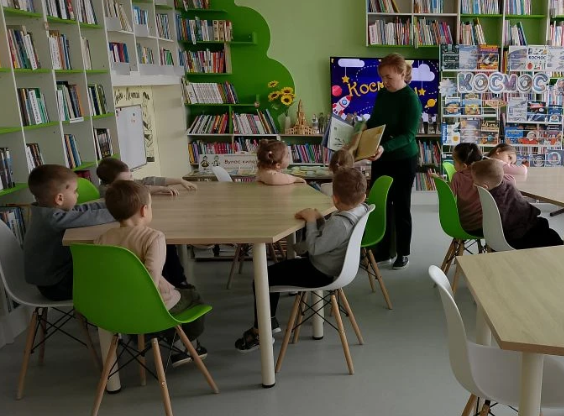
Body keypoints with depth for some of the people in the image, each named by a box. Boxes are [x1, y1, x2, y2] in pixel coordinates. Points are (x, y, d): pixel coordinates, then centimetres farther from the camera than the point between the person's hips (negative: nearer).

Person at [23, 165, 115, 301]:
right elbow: (91, 217, -33)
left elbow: (84, 208, 3)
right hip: (54, 285, -9)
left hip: (53, 274, 9)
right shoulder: (53, 218, -30)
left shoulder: (47, 211, -1)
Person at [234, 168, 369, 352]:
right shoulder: (362, 210, -4)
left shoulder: (340, 223, -33)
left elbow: (314, 247, -25)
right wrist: (318, 219, -9)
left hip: (320, 273, -10)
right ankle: (270, 319, 33)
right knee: (276, 269, 22)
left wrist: (311, 220, -15)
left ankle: (260, 332, 11)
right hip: (327, 265, 10)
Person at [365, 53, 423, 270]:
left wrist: (385, 147, -38)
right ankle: (383, 250, 24)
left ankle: (403, 253, 21)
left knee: (400, 207, 5)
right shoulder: (382, 93, 4)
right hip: (381, 159, 7)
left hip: (403, 160, -7)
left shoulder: (411, 99, -17)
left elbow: (408, 135, -23)